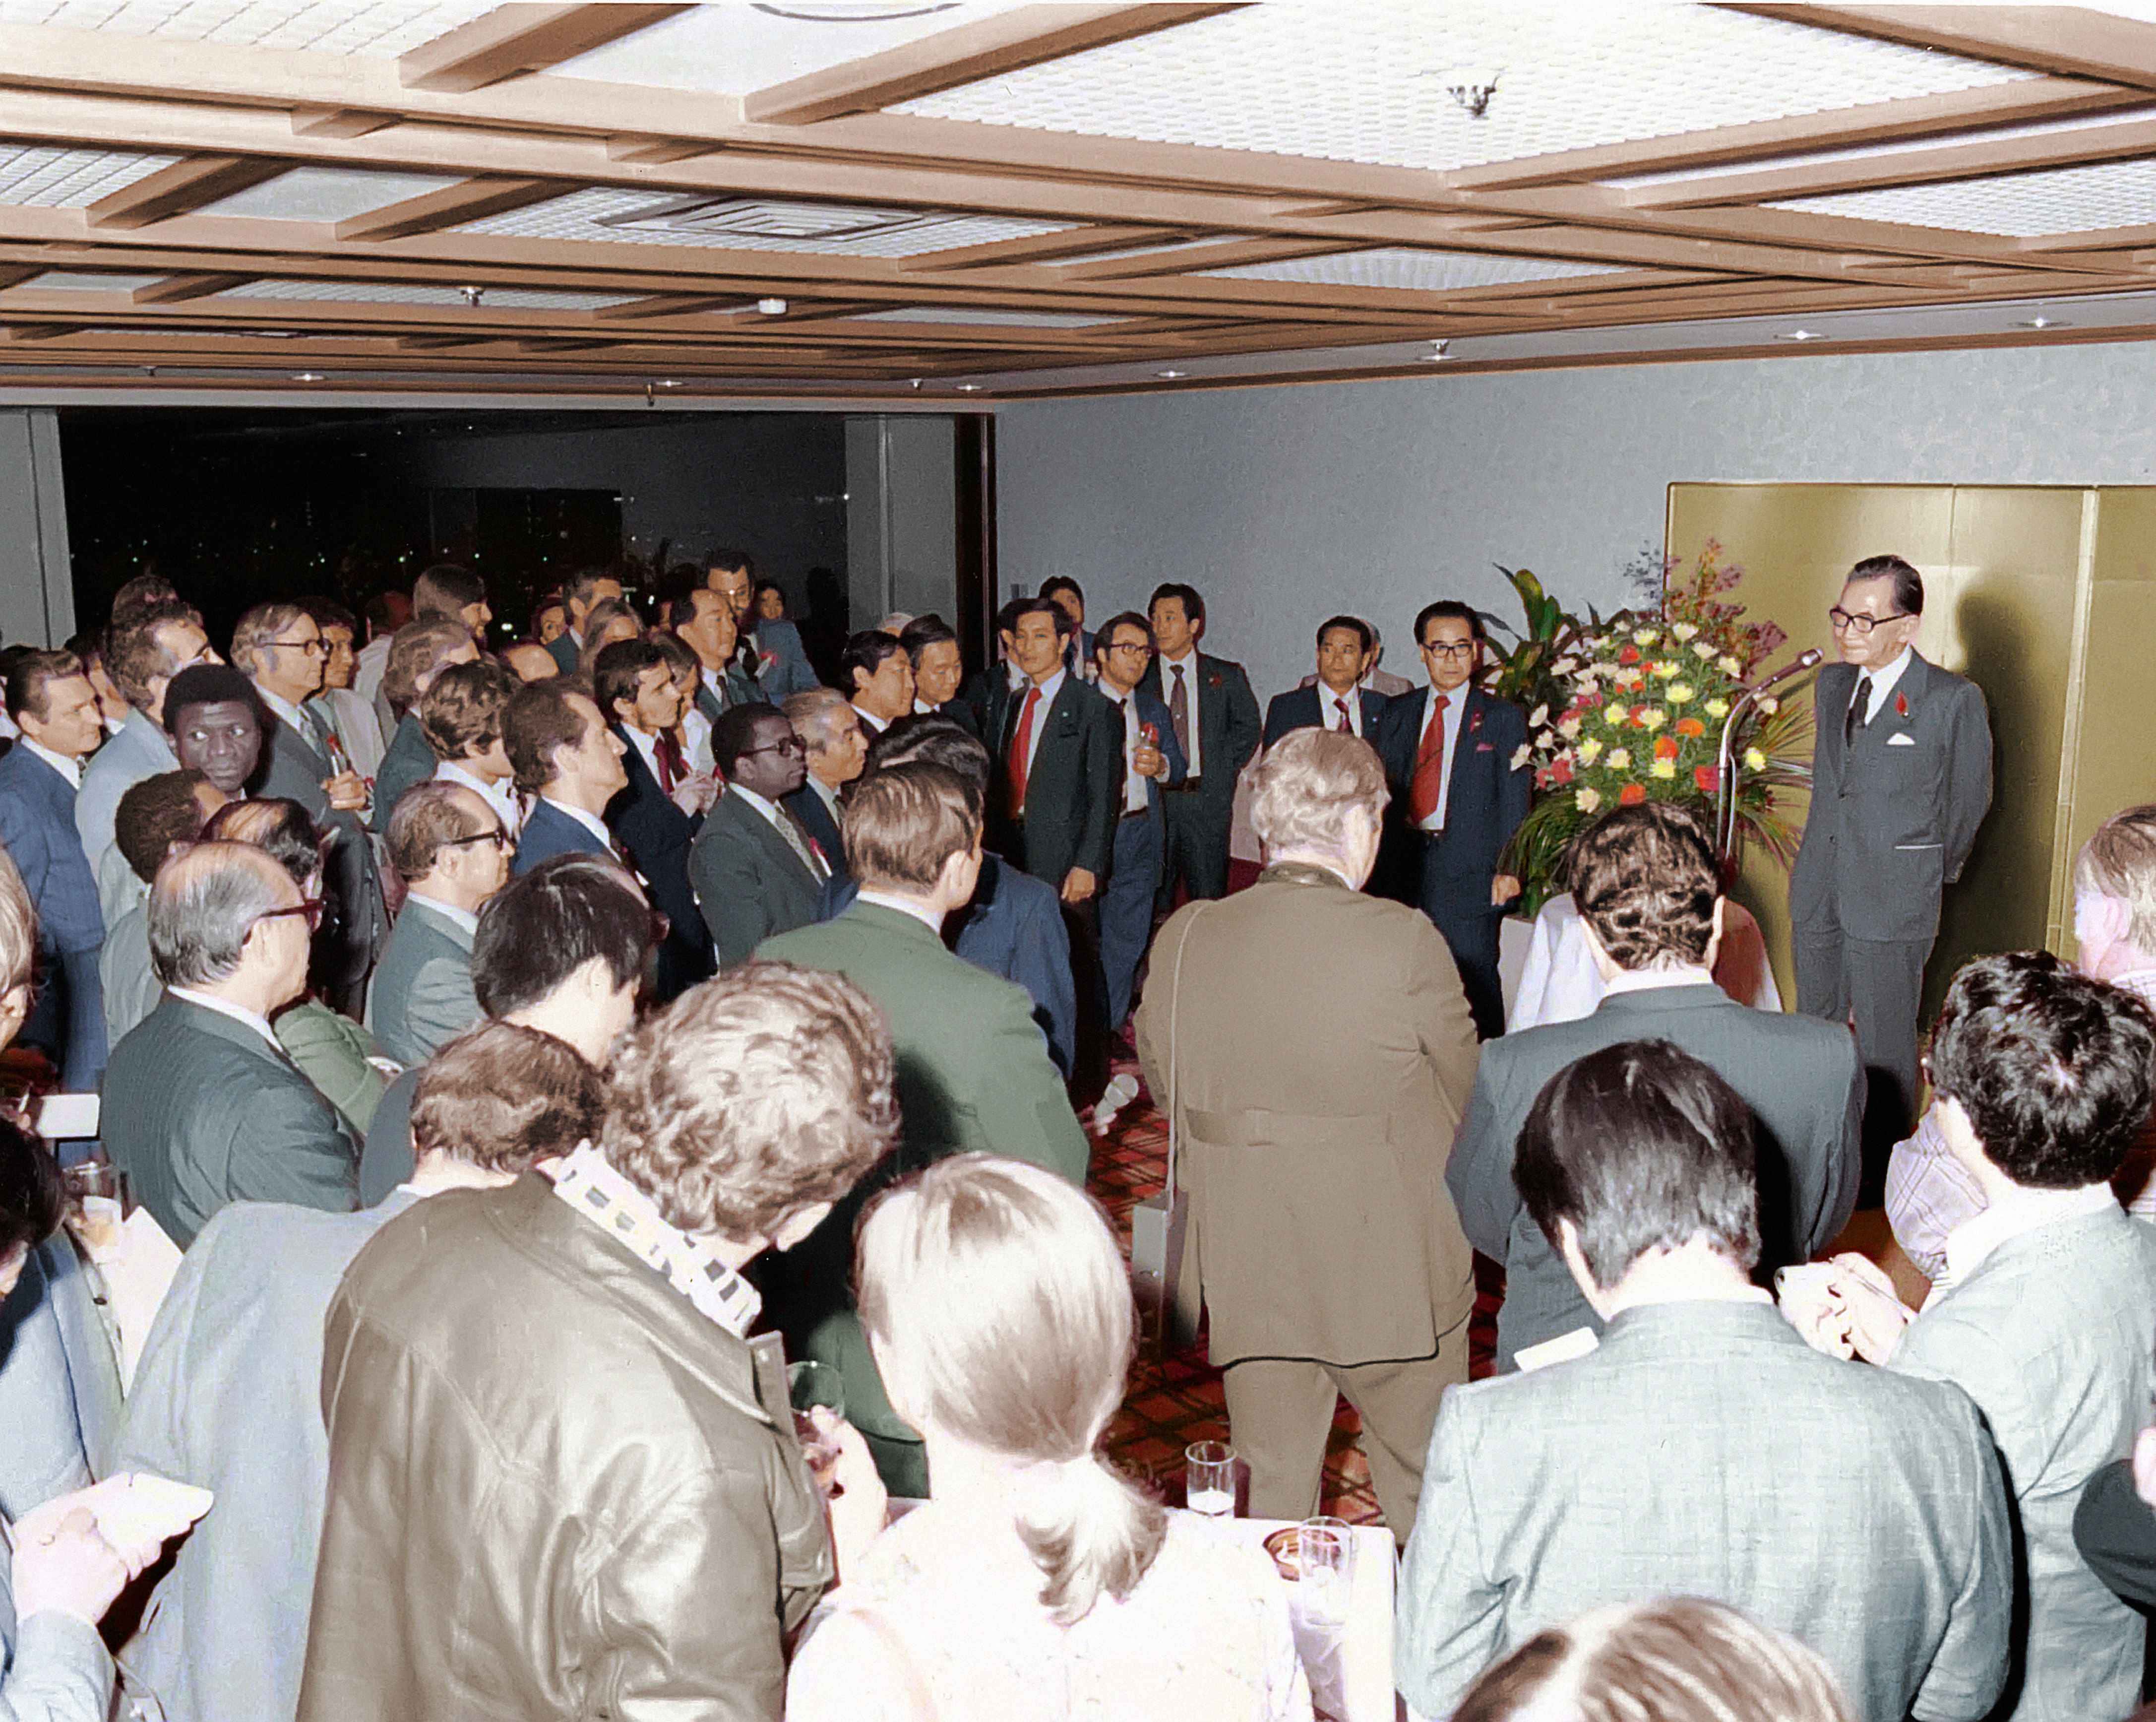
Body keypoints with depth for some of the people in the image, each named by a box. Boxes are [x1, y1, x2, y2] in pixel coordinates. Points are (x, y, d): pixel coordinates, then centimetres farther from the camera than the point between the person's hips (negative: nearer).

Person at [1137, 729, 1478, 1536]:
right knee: (1426, 1497, 20)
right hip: (1390, 1277, -3)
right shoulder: (1403, 942, -18)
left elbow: (1159, 1077, 7)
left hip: (1245, 1276, 3)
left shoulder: (1184, 938, -7)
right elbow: (1469, 1093, -7)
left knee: (1273, 1498, 19)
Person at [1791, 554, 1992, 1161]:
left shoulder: (1955, 701, -10)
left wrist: (1932, 874, 13)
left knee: (1884, 1043, 2)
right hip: (1819, 888, 6)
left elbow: (1969, 799, 2)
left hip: (1891, 900, -6)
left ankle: (1884, 1162, 17)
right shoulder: (1832, 684, 8)